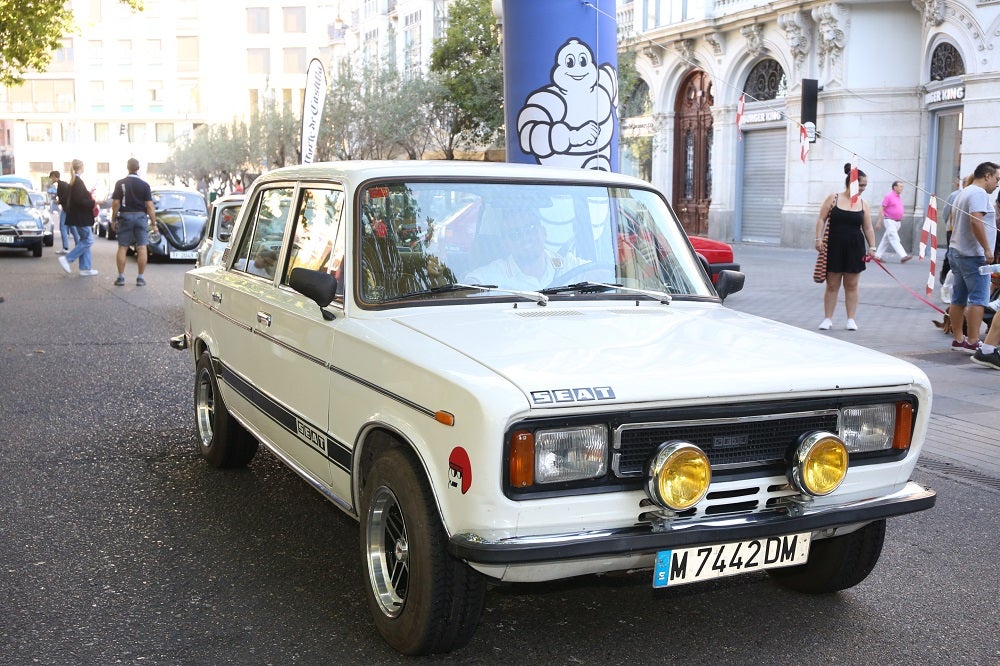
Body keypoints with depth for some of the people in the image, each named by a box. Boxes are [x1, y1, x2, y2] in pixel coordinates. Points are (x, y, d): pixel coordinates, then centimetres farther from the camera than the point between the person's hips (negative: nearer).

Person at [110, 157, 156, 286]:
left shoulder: (120, 184, -2)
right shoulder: (144, 185, -3)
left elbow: (115, 204, -4)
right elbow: (149, 205, -6)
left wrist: (113, 220, 5)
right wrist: (153, 222, 0)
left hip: (125, 217, 1)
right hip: (141, 216, -1)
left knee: (122, 248, 7)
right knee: (142, 248, 2)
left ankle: (121, 277, 6)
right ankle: (141, 278, 1)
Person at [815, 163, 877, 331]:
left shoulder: (863, 204, 6)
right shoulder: (833, 198, -1)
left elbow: (868, 228, 8)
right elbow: (821, 219, -2)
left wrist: (872, 247, -1)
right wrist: (818, 238, -12)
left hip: (855, 248, 2)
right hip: (834, 248, -2)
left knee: (851, 285, 6)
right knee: (832, 285, 3)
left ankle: (851, 319, 12)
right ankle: (827, 319, 10)